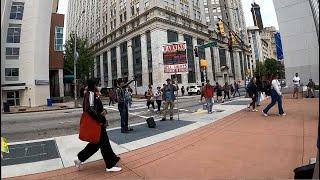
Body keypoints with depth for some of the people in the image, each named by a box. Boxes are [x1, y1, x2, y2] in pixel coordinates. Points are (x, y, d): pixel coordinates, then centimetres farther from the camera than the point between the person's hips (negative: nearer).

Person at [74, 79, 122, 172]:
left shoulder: (93, 94, 12)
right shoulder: (90, 94, -18)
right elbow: (89, 109, -29)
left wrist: (104, 111, -3)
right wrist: (99, 120, -23)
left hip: (98, 122, 10)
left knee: (96, 143, 22)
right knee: (104, 143, 1)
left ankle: (79, 158, 32)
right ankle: (110, 166, 15)